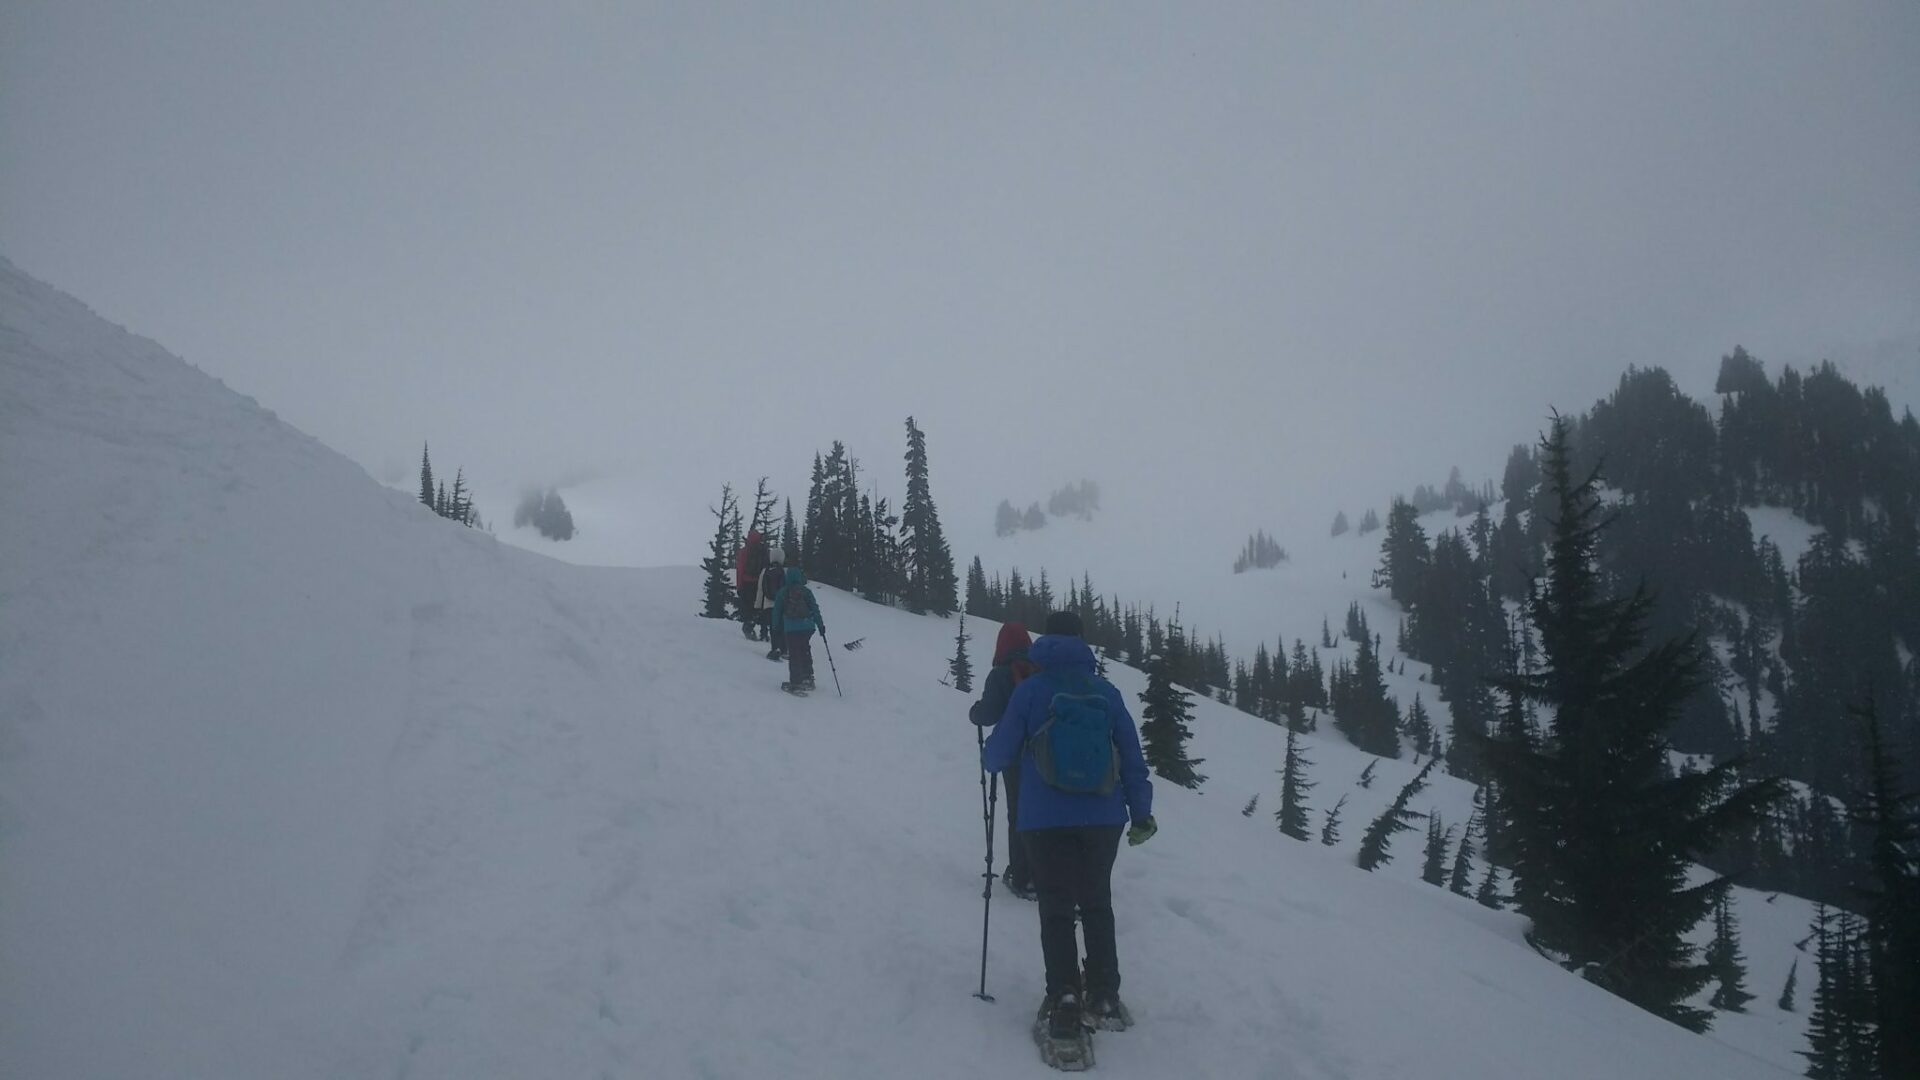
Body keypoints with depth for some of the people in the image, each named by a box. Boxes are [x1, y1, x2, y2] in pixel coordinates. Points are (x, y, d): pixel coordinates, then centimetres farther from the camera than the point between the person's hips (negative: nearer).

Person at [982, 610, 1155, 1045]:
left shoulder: (1030, 690, -5)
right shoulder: (1106, 691, 3)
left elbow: (1001, 751, 1)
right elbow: (1132, 755, 5)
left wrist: (989, 758, 25)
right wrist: (1141, 810, 11)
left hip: (1047, 819, -3)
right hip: (1103, 817, 3)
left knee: (1056, 910, 3)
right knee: (1097, 905, 16)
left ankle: (1064, 1001, -7)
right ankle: (1104, 998, 14)